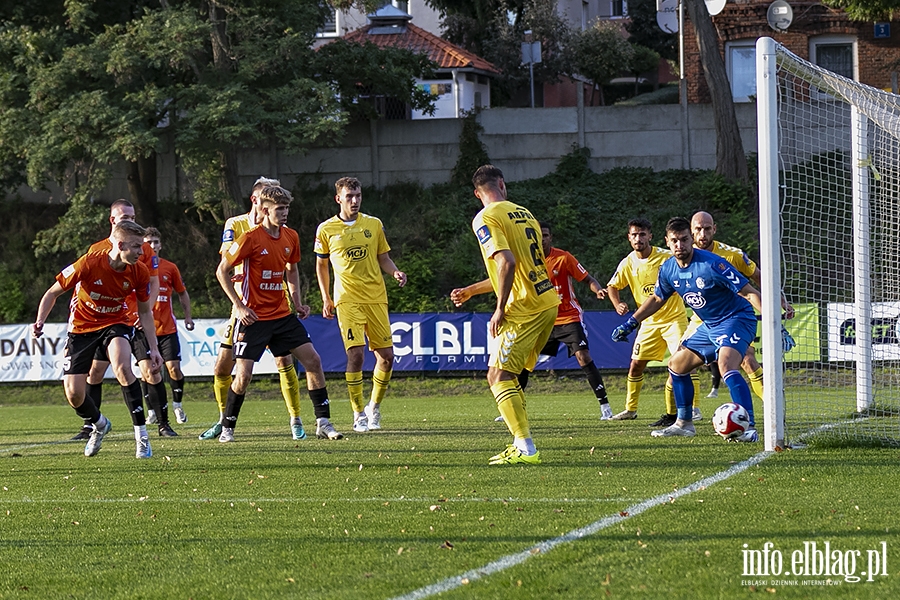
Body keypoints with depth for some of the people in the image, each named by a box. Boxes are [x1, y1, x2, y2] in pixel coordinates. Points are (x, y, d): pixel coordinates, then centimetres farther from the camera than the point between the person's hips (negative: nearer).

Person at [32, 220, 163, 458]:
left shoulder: (139, 272, -15)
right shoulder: (89, 264, -26)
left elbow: (145, 312, 2)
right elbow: (53, 293, -12)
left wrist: (153, 347, -3)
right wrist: (40, 322, -25)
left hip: (116, 323, 1)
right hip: (81, 327, -1)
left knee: (123, 369, -32)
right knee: (73, 393, -7)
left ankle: (141, 436, -22)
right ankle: (99, 425, 28)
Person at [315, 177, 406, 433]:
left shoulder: (374, 224, 9)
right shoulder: (326, 230, 3)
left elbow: (383, 258, 15)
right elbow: (321, 265, 13)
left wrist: (396, 272, -6)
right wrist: (326, 299, 9)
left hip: (376, 298, 3)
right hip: (347, 301, -3)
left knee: (386, 356, -1)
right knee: (356, 354, -14)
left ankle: (374, 407, 20)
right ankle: (358, 413, -2)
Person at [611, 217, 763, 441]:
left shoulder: (711, 264, -25)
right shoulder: (668, 269, -2)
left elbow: (749, 292, -24)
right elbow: (656, 299, 19)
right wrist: (630, 323, 20)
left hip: (736, 319, -9)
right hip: (709, 326, 9)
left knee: (726, 366, -31)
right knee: (677, 365, 15)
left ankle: (749, 428, -35)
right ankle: (684, 423, 29)